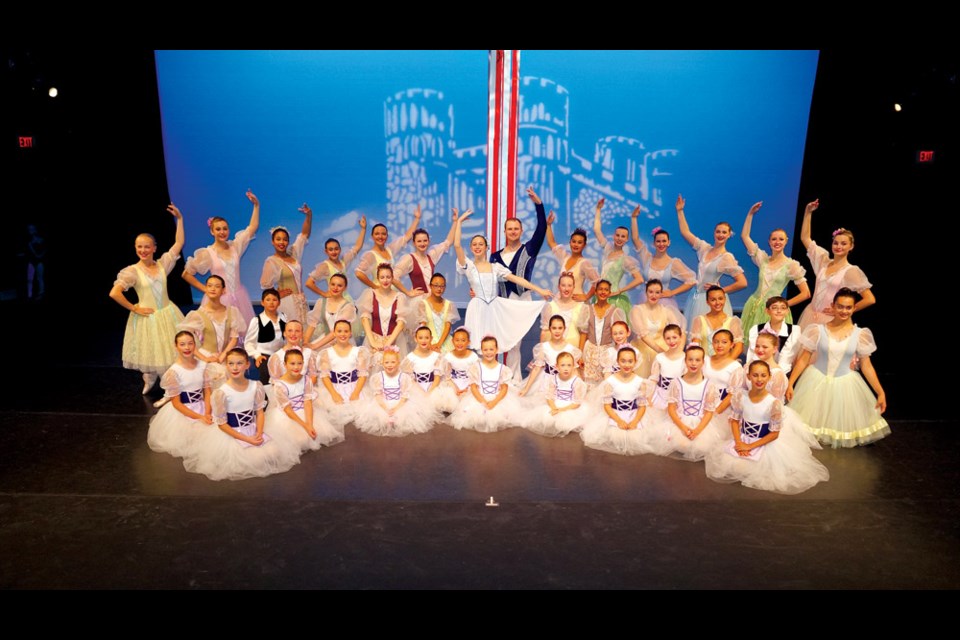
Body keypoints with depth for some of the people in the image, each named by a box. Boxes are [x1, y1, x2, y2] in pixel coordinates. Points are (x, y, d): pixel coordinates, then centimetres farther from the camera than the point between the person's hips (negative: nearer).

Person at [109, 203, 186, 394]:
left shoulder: (162, 264, 1)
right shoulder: (132, 271, -10)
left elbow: (179, 244, 0)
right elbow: (114, 293, -18)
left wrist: (179, 218, -3)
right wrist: (134, 308, -12)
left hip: (167, 315, 3)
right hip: (147, 318, -3)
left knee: (172, 352, 6)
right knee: (150, 354, 11)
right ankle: (149, 379, 38)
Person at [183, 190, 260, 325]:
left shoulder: (235, 246, 6)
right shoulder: (206, 253, -2)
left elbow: (253, 227, 6)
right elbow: (186, 274, 3)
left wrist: (256, 205, 0)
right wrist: (205, 289, -1)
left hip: (239, 298, 3)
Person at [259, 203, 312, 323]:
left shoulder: (293, 254, 9)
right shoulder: (271, 261, -7)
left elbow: (305, 234, 9)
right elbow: (265, 285, -7)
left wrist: (309, 215, 0)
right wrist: (278, 294, 2)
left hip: (301, 302, 6)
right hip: (286, 303, -6)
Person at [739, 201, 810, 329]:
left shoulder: (791, 265, -2)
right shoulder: (763, 259, 7)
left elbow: (806, 294, -2)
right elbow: (744, 236, 9)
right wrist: (750, 213, 5)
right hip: (754, 307, 3)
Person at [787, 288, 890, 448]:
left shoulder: (860, 334, -4)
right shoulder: (818, 330, -9)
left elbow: (866, 365, 1)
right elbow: (804, 359, -6)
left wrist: (880, 392, -4)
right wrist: (790, 383, -10)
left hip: (844, 384, 2)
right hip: (815, 381, -1)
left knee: (843, 421, 11)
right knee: (812, 419, 6)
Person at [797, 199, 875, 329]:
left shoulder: (851, 271, -6)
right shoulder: (823, 261, 7)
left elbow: (870, 299, -10)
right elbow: (805, 238, 10)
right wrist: (808, 212, 5)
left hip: (830, 321, -4)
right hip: (810, 315, 4)